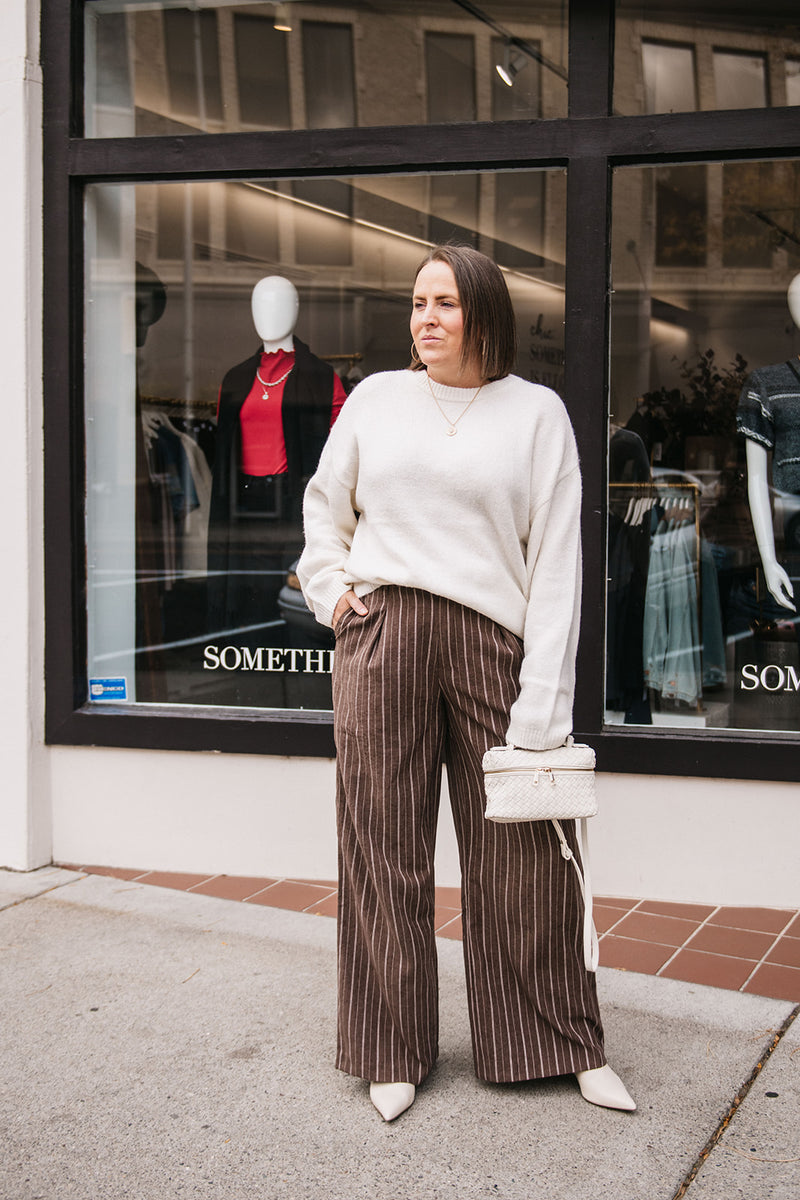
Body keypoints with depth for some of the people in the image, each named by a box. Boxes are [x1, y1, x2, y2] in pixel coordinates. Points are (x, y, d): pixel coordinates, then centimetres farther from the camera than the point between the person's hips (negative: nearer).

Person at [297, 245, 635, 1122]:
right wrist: (332, 591, 7)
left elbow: (556, 559, -1)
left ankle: (567, 1046, 20)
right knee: (386, 851, 6)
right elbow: (324, 505, 25)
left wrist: (543, 705, -8)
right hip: (380, 641, 2)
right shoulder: (377, 398, 12)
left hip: (491, 645, -1)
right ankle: (394, 1051, 20)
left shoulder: (536, 412, 4)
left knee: (523, 856, 2)